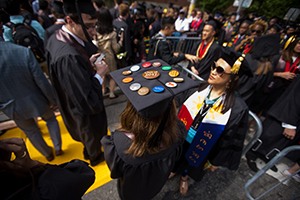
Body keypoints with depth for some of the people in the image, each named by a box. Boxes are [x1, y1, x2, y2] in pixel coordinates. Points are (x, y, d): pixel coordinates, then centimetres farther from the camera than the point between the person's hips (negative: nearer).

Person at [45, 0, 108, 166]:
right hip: (86, 108, -8)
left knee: (88, 134, 33)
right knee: (93, 135, 24)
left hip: (73, 101, 8)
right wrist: (99, 75, -23)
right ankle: (95, 157, 55)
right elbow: (88, 100, -34)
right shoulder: (68, 56, -39)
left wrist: (88, 63, -8)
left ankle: (89, 152, 63)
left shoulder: (56, 38, -9)